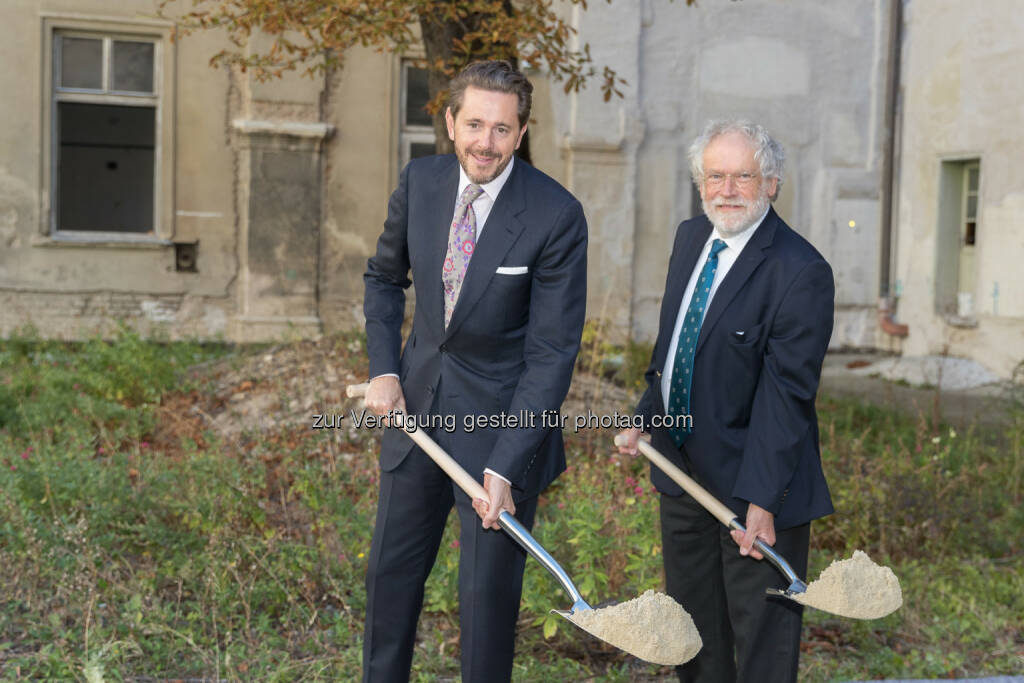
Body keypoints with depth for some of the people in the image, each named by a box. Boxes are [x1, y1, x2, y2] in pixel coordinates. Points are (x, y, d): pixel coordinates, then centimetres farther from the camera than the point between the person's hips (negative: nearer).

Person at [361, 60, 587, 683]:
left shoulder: (557, 217, -19)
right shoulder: (420, 181, -4)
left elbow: (551, 354, -19)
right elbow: (385, 277, 14)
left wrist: (505, 467, -24)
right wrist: (384, 369, 0)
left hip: (500, 418, -5)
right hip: (418, 404, 5)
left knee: (489, 591, 5)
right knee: (391, 572, 18)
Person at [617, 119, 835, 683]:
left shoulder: (800, 272, -21)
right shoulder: (691, 237, 4)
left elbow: (785, 395, -23)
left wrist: (760, 499, -25)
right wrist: (646, 417, 11)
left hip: (748, 484, -7)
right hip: (682, 473, 7)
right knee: (693, 629, 22)